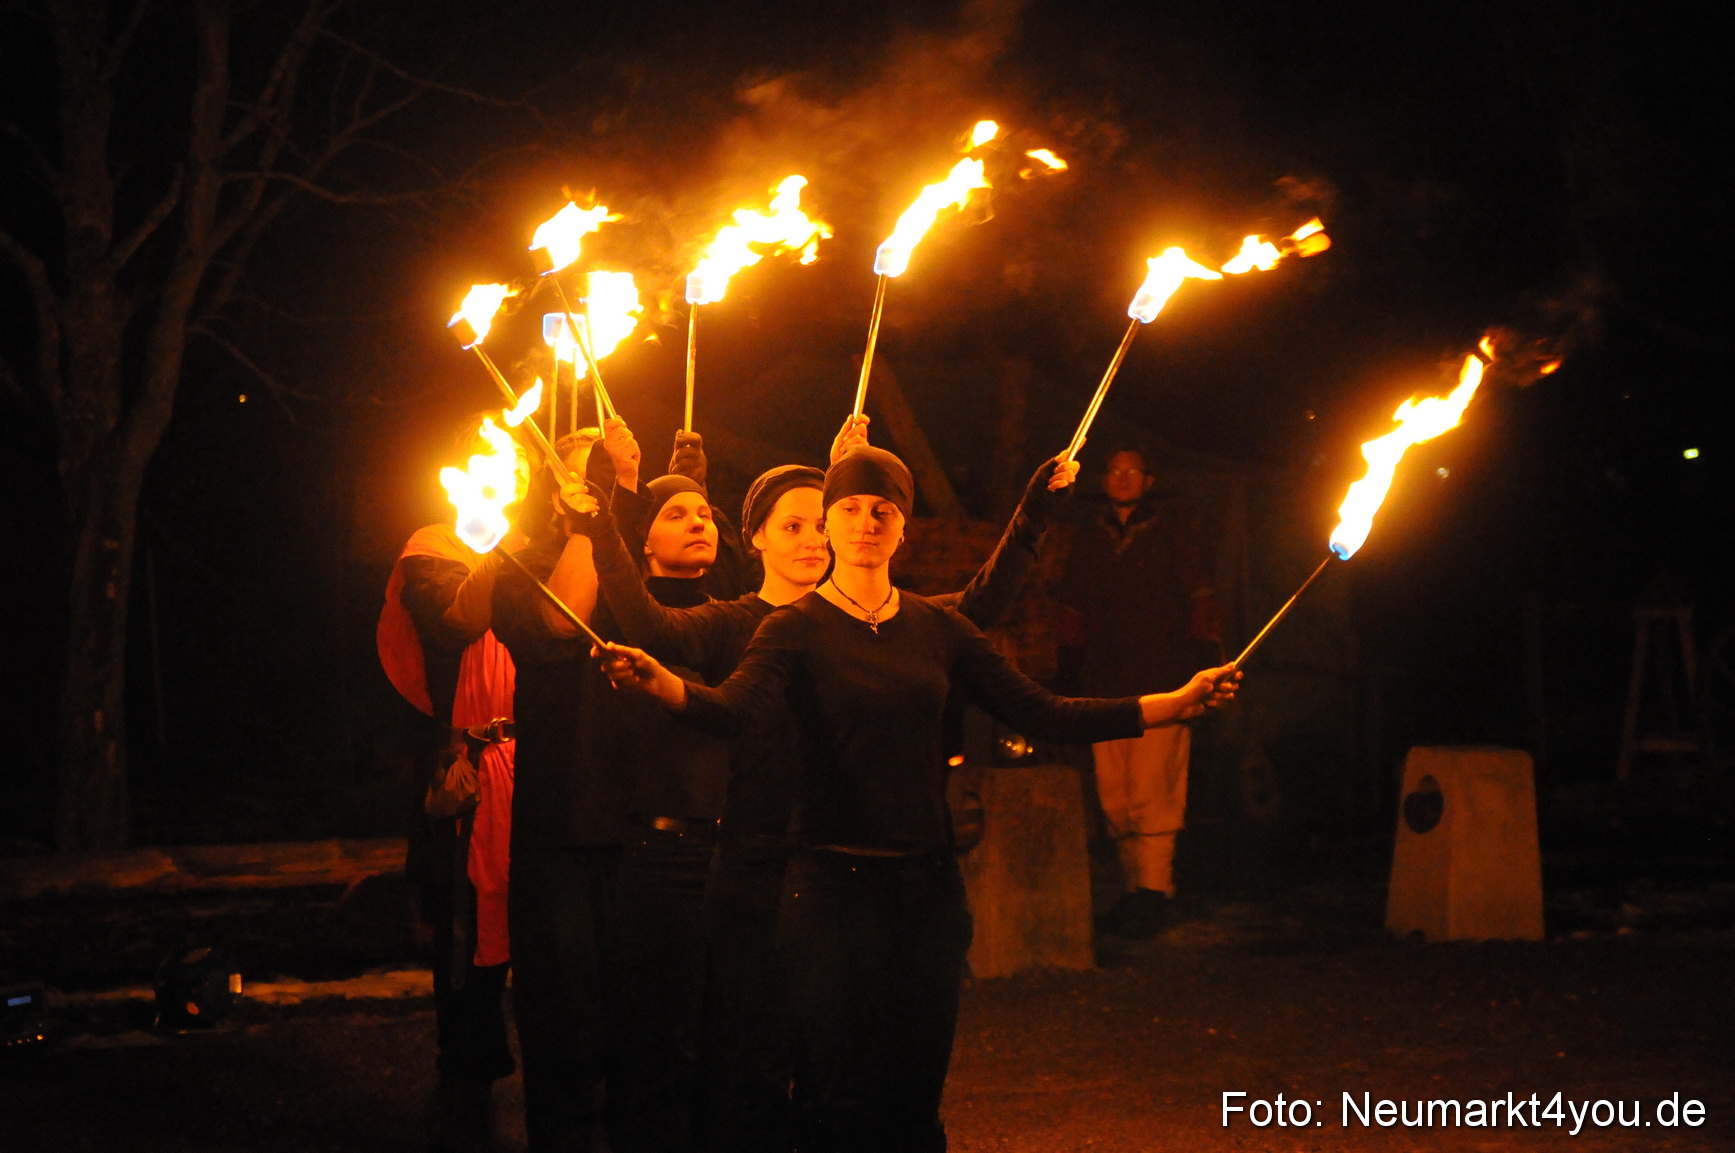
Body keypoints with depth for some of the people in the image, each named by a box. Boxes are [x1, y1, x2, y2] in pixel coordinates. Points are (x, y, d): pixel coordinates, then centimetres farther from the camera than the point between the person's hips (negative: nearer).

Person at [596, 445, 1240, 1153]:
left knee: (916, 1096, 9)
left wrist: (1177, 702, 0)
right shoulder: (796, 629, -4)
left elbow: (1041, 714, 5)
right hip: (831, 883, -4)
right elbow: (732, 710, -23)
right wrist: (657, 682, -44)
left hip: (927, 882, 4)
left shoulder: (937, 628, 8)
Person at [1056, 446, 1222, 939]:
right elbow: (1072, 603, 23)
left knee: (1151, 791, -11)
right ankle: (1134, 888, 12)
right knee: (1114, 797, 3)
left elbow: (1200, 597, 7)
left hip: (1160, 679, -4)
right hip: (1104, 684, 4)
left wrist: (1202, 654, -3)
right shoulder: (1090, 535, 17)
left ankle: (1153, 891, -6)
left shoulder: (1170, 527, 8)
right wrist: (1077, 659, 14)